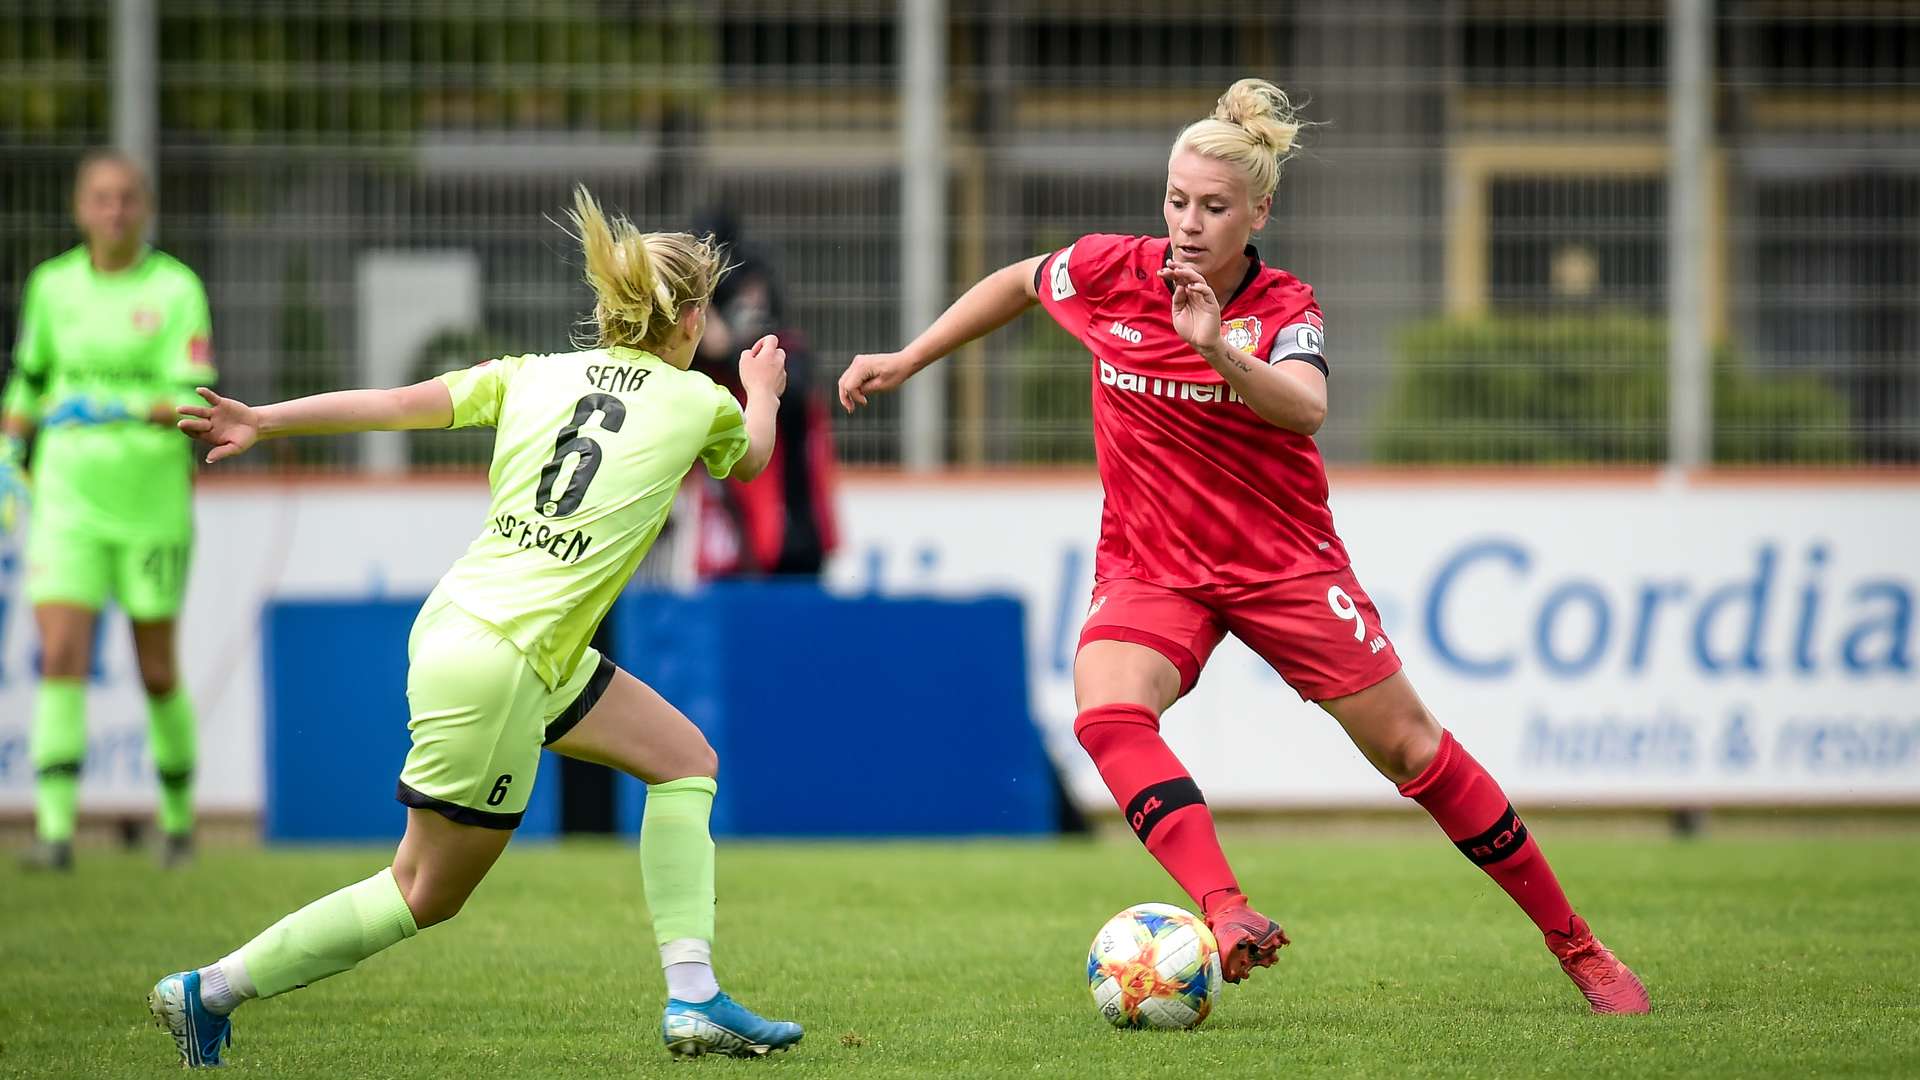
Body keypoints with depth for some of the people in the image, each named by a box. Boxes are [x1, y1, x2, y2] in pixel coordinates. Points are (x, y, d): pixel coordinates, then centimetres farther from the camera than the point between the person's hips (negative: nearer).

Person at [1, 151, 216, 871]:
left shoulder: (176, 290, -5)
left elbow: (194, 402, -12)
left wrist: (111, 407, -22)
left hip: (152, 499, -2)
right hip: (67, 499, 2)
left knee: (158, 671, 8)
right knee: (60, 657, -13)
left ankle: (179, 812, 29)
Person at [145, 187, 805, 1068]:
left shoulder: (535, 376, 8)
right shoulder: (699, 403, -2)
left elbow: (394, 403, -2)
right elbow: (751, 457, 22)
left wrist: (261, 420, 1)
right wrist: (763, 392, 43)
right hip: (495, 666, -8)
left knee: (685, 758, 14)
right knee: (428, 895, 5)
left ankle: (693, 1000, 10)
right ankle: (208, 992, 9)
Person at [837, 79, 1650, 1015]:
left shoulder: (1285, 309, -12)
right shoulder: (1111, 273, -7)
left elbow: (1306, 409, -34)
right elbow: (1018, 281, 15)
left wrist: (1217, 348, -50)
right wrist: (906, 362, 16)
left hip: (1282, 558, -1)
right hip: (1150, 567, 1)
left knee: (1409, 746, 0)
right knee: (1107, 709, -31)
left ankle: (1574, 945, 14)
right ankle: (1226, 913, -44)